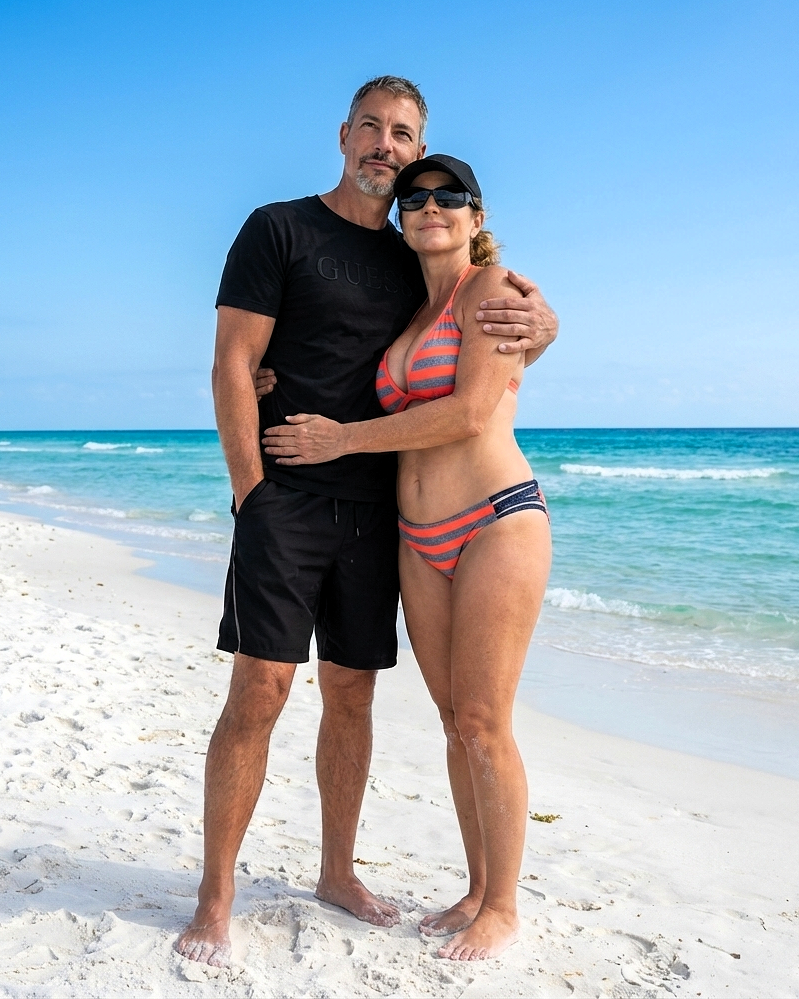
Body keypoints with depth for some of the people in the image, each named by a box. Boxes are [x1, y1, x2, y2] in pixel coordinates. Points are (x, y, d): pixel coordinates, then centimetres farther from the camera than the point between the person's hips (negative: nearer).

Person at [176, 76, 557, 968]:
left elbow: (491, 358, 21)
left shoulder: (413, 260, 15)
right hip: (286, 502, -4)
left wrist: (541, 326, -4)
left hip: (373, 511, 5)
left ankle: (337, 874, 24)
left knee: (352, 697, 9)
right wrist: (251, 494, -13)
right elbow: (232, 365, -5)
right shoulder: (279, 229, 1)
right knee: (258, 695, -8)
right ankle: (215, 900, 5)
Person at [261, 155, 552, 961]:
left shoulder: (493, 288, -6)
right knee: (456, 721, 12)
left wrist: (346, 438, -10)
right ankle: (478, 889, 26)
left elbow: (472, 413, -17)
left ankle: (503, 909, 13)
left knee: (484, 725, -3)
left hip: (497, 524, -7)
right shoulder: (410, 315, 17)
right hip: (422, 540, 7)